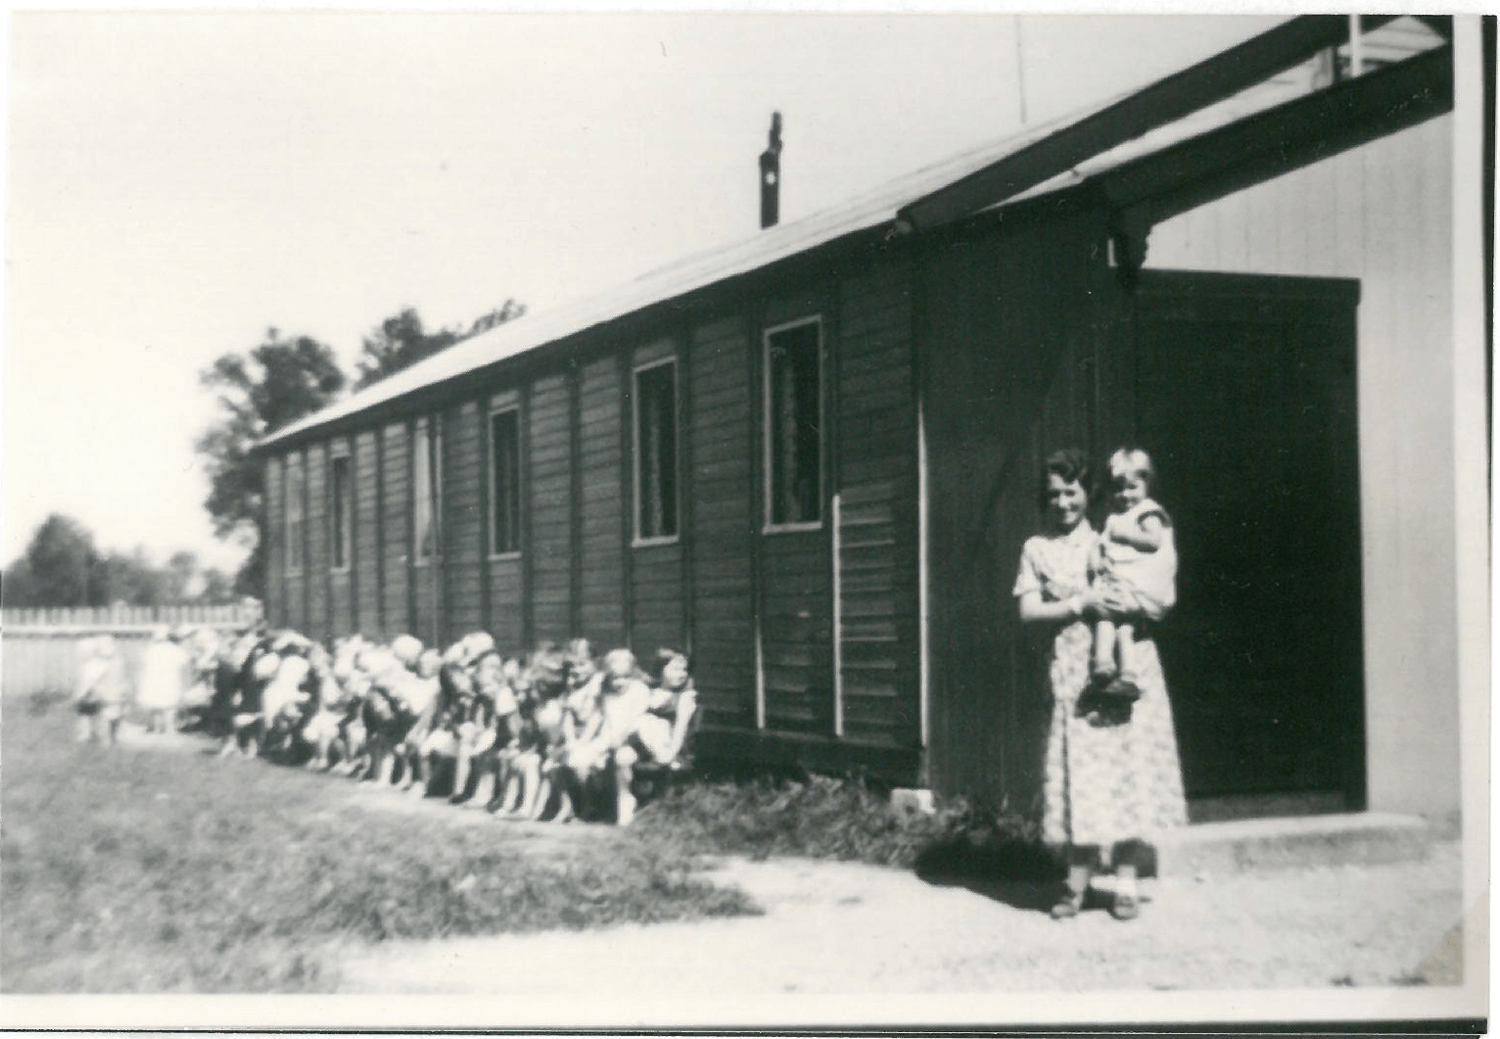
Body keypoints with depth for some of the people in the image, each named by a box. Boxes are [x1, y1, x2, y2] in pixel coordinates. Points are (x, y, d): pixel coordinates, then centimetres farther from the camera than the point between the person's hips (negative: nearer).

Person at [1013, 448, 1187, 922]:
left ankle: (1126, 880, 3)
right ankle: (1077, 876, 5)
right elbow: (1029, 611, 1)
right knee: (1077, 771, -3)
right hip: (1072, 671, 0)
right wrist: (1081, 605, -9)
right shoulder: (1037, 549, 10)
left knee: (1129, 767, -3)